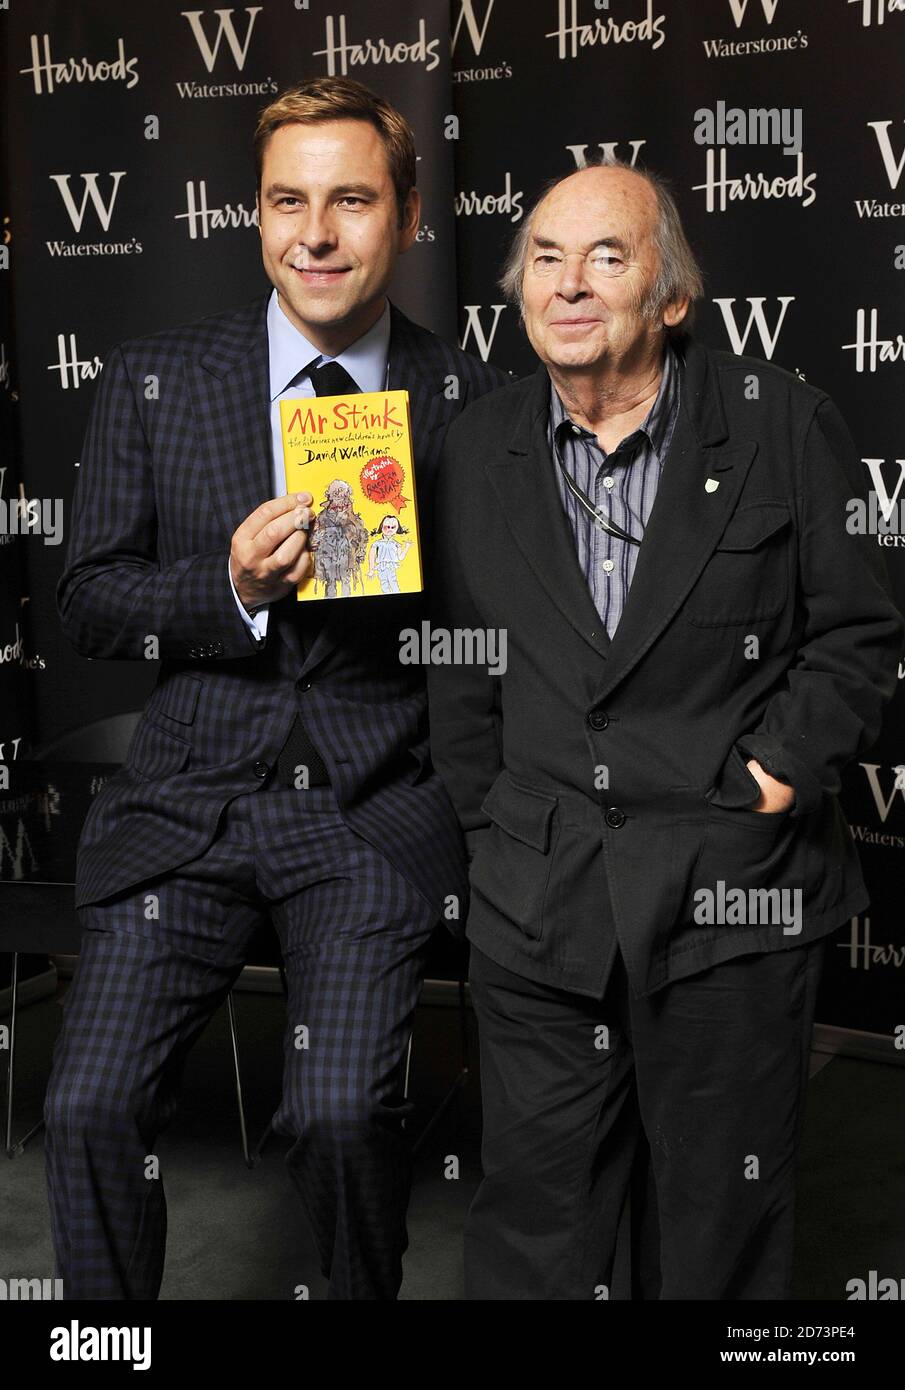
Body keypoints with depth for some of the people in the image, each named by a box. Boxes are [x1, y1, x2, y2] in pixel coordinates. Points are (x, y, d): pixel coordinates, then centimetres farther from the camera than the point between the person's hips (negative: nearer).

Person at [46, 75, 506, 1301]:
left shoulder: (475, 403, 4)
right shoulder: (153, 382, 7)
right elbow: (89, 604, 5)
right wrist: (233, 586, -11)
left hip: (379, 809, -1)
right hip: (190, 798, 2)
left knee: (342, 1112, -17)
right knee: (90, 1108, -9)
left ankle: (370, 1297, 15)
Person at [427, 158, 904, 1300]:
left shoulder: (782, 424, -2)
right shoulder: (478, 448, 6)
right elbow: (456, 667, 12)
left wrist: (781, 772, -8)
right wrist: (491, 819, 6)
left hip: (734, 902, -2)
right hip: (537, 903, 2)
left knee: (720, 1238, 13)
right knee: (530, 1228, 11)